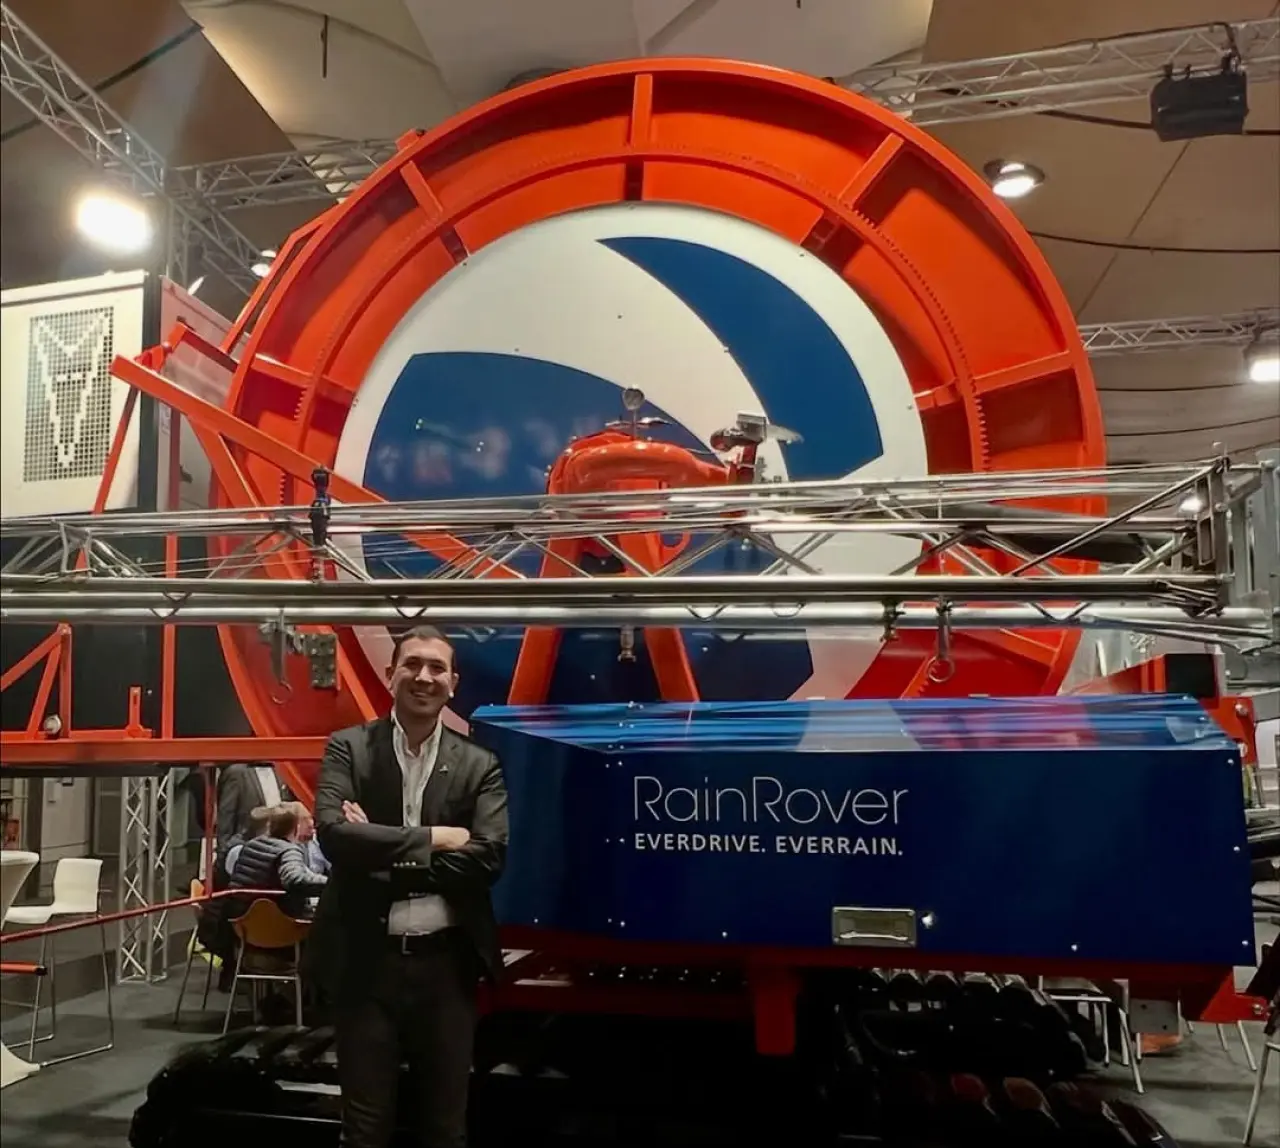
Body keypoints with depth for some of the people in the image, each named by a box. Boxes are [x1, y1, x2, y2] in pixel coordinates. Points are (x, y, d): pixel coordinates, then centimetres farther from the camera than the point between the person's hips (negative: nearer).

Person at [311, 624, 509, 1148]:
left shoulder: (479, 765, 0)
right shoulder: (348, 748, -1)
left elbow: (488, 857, -11)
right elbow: (334, 833, -16)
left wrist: (384, 853, -15)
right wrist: (432, 838, -17)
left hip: (446, 963, 1)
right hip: (366, 960, -1)